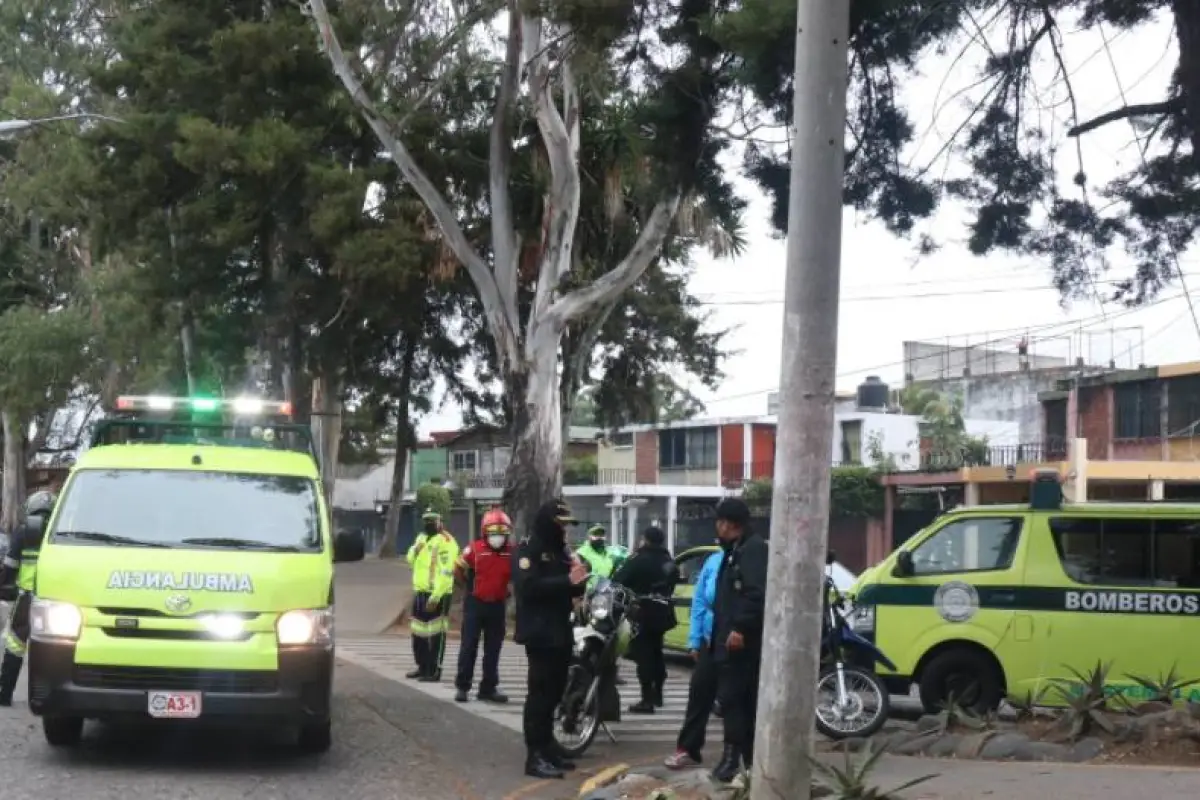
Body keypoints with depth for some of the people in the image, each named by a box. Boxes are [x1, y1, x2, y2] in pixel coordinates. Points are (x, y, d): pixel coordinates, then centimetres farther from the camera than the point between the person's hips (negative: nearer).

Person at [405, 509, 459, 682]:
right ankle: (423, 666, 26)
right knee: (418, 631, 15)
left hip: (438, 594, -9)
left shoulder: (445, 541, -13)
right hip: (420, 591, 9)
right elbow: (411, 560, 21)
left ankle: (434, 671, -2)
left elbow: (446, 572, -20)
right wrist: (415, 549, -2)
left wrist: (436, 596, -25)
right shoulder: (422, 538, 16)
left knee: (436, 633, -5)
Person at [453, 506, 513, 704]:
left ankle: (488, 688, 17)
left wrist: (505, 589, 9)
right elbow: (458, 569, 2)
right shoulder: (474, 549, -11)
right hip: (475, 604, -3)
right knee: (469, 647, -1)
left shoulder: (512, 552, -2)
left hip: (497, 605, 3)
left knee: (493, 649, 9)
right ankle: (462, 687, 5)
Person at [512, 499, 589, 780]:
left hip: (561, 631, 9)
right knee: (541, 692, -11)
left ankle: (547, 748, 21)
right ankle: (535, 756, -11)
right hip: (540, 632, -9)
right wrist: (566, 580, -26)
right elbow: (529, 586, -23)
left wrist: (579, 579, -5)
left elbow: (574, 590, 18)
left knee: (554, 691, 12)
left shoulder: (560, 550, 18)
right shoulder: (528, 548, -8)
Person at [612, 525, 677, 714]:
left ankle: (647, 700, -12)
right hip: (662, 611, 8)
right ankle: (657, 694, 31)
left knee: (643, 654, -8)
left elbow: (619, 578, -19)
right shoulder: (669, 562, 13)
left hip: (644, 612, -8)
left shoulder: (641, 559, -13)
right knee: (656, 652, 21)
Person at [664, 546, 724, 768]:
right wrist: (695, 641, 3)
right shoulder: (714, 561, 3)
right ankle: (688, 749, 15)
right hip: (711, 643, 4)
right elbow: (699, 602, 6)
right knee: (699, 696, 7)